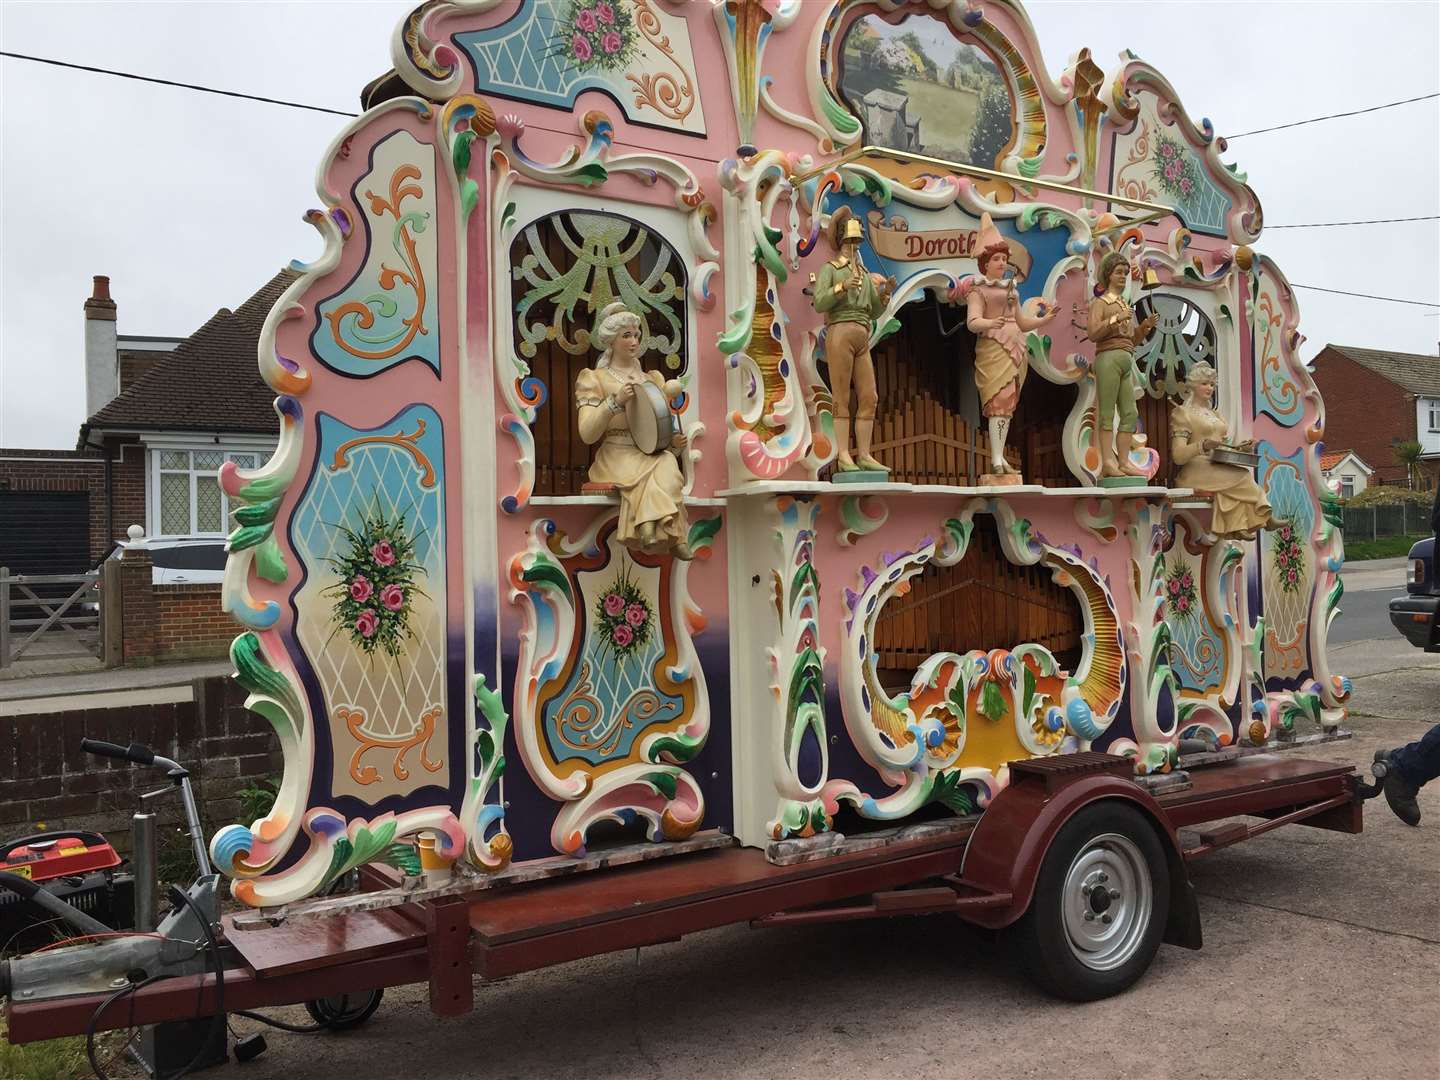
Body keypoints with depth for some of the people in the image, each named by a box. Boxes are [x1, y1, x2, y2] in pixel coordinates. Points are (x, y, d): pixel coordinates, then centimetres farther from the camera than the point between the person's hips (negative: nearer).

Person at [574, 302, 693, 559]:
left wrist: (674, 440, -3)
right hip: (617, 456, -3)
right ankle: (673, 535, -37)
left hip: (652, 454, 4)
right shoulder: (595, 379, 7)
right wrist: (616, 401, -18)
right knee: (652, 474, -36)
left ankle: (650, 526, -40)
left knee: (668, 465, -33)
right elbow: (587, 434, -5)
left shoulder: (652, 379, 20)